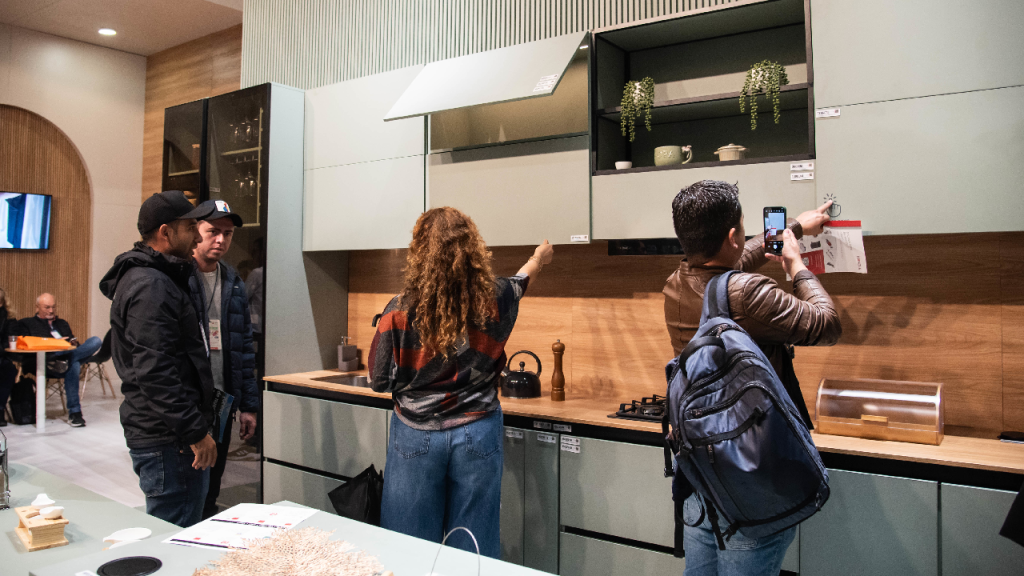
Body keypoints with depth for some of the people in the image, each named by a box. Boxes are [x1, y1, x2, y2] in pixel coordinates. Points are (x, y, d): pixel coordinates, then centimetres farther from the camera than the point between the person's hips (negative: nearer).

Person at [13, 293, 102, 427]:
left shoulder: (63, 323, 35)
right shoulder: (25, 324, 20)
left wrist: (74, 343, 1)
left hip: (66, 359, 4)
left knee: (96, 340, -25)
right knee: (74, 364, -39)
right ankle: (74, 412, -36)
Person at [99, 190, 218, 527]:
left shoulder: (161, 279, 18)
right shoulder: (150, 287, -17)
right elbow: (155, 373, -23)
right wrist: (196, 432, -20)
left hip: (174, 434, 11)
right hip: (167, 440, -11)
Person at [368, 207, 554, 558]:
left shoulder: (400, 310, -12)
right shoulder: (492, 300, -6)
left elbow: (378, 380, -5)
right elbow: (522, 281, 17)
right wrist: (539, 259, 39)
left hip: (416, 437, -1)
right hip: (477, 435, 1)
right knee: (473, 548, 13)